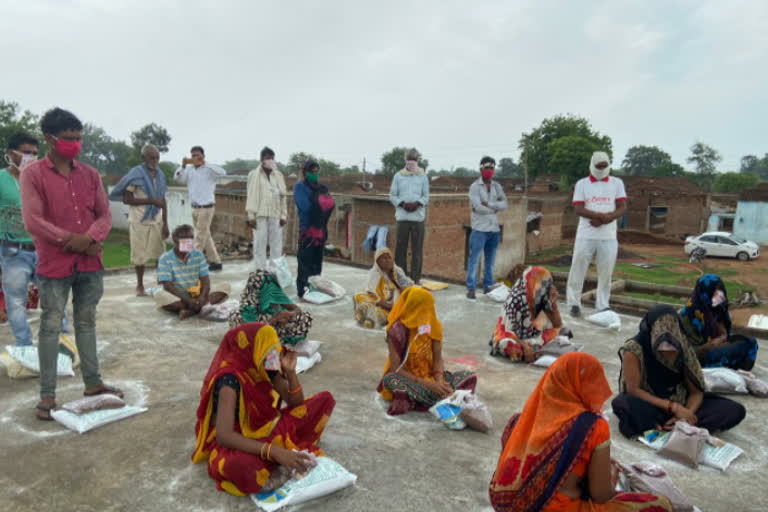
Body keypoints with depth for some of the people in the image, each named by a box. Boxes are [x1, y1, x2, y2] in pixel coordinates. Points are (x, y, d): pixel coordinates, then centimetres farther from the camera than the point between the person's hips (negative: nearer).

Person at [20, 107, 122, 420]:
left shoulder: (90, 174, 9)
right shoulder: (33, 174, -4)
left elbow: (104, 215, 5)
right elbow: (32, 221, -12)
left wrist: (90, 239, -13)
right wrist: (70, 239, -16)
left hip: (90, 264, 4)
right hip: (54, 265, -4)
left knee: (87, 323, 14)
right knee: (50, 328, 3)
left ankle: (92, 383, 25)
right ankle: (47, 395, 13)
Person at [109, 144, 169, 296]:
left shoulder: (160, 174, 8)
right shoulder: (136, 174, -9)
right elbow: (126, 199, -13)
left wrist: (165, 223, 6)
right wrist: (151, 200, -20)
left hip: (156, 220, 4)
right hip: (139, 221, -4)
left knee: (160, 252, 2)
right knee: (140, 254, 5)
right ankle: (140, 286, 19)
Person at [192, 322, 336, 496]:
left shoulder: (266, 369, -7)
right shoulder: (230, 380, -28)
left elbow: (297, 403, 1)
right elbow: (223, 435, -37)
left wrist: (290, 372, -18)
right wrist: (273, 451, -45)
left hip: (268, 430, 7)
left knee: (325, 400, -3)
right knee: (238, 464, -46)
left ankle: (291, 449, -12)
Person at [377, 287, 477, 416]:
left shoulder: (434, 325, -5)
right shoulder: (397, 330, -19)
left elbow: (438, 358, -1)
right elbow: (395, 369, -20)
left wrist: (439, 381, -22)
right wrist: (427, 384, -26)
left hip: (429, 376, 5)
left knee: (468, 376, -11)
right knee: (389, 379, -37)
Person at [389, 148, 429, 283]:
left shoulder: (423, 176, 10)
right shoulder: (398, 176, 9)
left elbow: (426, 196, 8)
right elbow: (392, 196, 8)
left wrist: (417, 203, -11)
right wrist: (403, 204, -9)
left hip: (418, 216, 0)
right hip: (402, 216, 0)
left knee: (417, 249, 0)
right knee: (401, 248, 0)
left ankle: (415, 278, 7)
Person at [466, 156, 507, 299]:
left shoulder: (497, 187, 12)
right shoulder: (475, 186, -3)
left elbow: (504, 204, -2)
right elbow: (478, 207, -16)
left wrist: (488, 204, -14)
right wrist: (495, 207, -5)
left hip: (494, 229, 5)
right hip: (480, 229, -5)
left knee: (490, 261, 11)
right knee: (474, 259, -6)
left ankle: (488, 287, 20)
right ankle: (471, 288, -1)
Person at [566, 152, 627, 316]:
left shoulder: (617, 183, 9)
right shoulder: (582, 184, 5)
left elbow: (622, 208, 1)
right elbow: (579, 210, -6)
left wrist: (603, 220, -14)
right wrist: (603, 215, -18)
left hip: (608, 236, 1)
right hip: (585, 235, -1)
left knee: (606, 272, 4)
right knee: (578, 270, 0)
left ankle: (603, 305, 15)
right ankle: (574, 303, 11)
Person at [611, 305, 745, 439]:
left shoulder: (683, 349, -6)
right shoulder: (634, 349, -18)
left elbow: (696, 391, -3)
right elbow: (633, 390, -19)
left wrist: (688, 413, -23)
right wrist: (673, 407, -23)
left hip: (680, 406, 5)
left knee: (735, 410, -15)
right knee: (622, 404, -39)